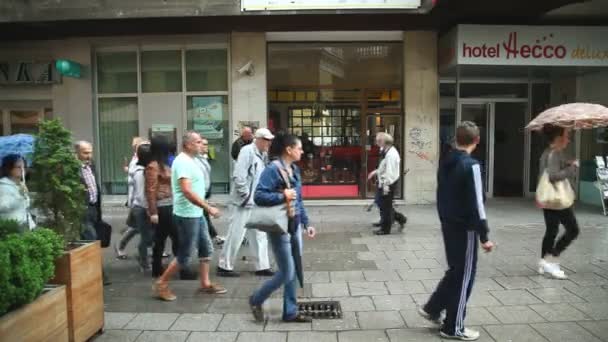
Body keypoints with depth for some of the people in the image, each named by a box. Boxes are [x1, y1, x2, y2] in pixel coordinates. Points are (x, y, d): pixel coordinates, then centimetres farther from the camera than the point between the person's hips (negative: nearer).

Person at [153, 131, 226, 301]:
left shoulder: (190, 160, 12)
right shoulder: (183, 161, -19)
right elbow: (187, 191, -28)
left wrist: (205, 208, 21)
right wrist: (209, 208, -25)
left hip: (196, 214, 10)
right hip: (187, 215, -10)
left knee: (206, 248, 13)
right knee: (184, 255, 0)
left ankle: (205, 284, 22)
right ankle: (162, 283, 14)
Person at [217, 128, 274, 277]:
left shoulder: (262, 154, 11)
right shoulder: (247, 151, -15)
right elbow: (238, 176, -22)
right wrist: (246, 194, -17)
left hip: (257, 203, 9)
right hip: (245, 202, -9)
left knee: (259, 235, 12)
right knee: (236, 235, 1)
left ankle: (262, 266, 20)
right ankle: (225, 266, 13)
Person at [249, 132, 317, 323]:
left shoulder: (294, 169, 9)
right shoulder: (273, 169, -16)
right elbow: (258, 196, -22)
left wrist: (306, 224, 13)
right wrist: (282, 196, -24)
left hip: (295, 226, 8)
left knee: (295, 272, 12)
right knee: (287, 273, -1)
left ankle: (290, 312, 26)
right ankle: (256, 300, 21)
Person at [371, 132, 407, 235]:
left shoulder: (391, 154, -22)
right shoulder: (386, 151, 9)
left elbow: (390, 171, -24)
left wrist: (386, 185, -24)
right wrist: (376, 172, 12)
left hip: (388, 183, -10)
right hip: (383, 182, 10)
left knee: (385, 206, 2)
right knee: (383, 204, 17)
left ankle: (385, 229, 15)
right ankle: (400, 219, 27)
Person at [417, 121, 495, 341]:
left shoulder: (445, 163, 7)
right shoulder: (471, 165, -18)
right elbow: (476, 203, -20)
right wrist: (484, 236, -15)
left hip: (448, 225, 8)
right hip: (465, 228, -8)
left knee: (455, 271, 22)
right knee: (464, 276, 5)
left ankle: (432, 308, 27)